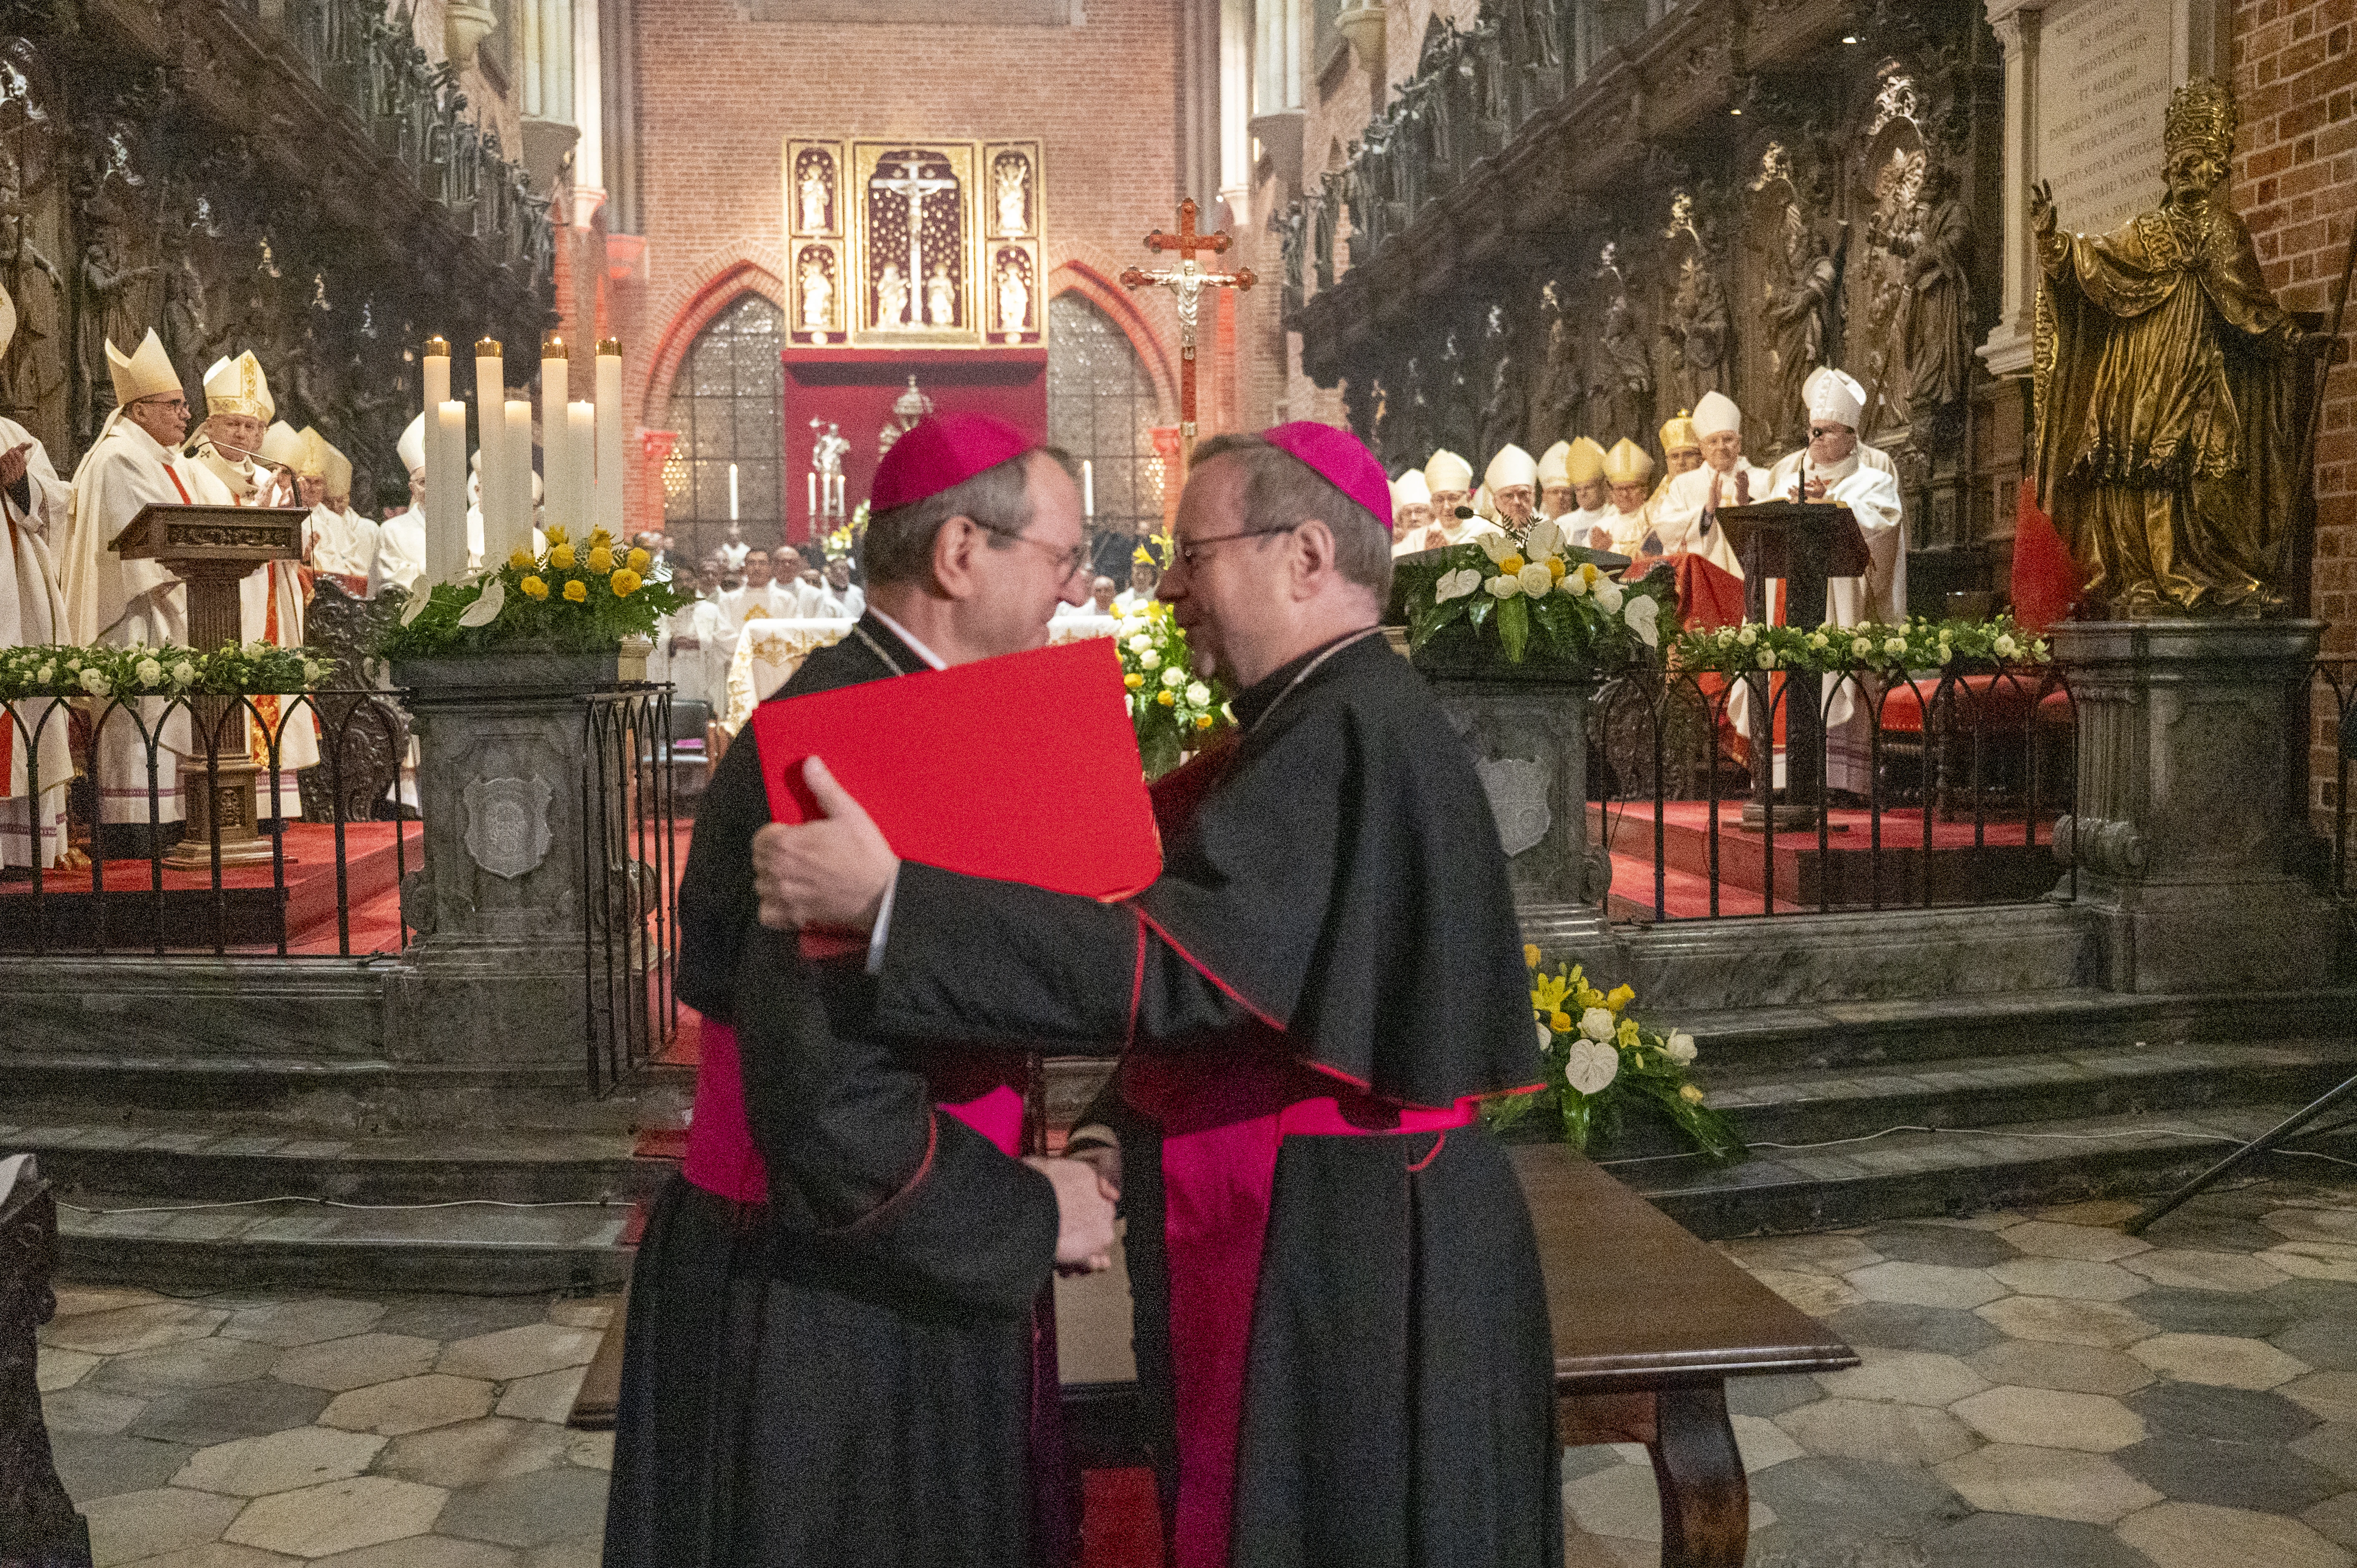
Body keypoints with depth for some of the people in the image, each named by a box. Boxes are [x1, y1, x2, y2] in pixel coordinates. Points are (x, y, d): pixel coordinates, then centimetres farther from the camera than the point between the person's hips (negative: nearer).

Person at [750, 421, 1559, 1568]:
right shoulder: (1322, 723, 11)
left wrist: (887, 901, -31)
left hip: (1347, 1275, -9)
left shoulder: (1354, 734, -21)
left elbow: (1175, 961, -30)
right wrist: (1125, 1122, 1)